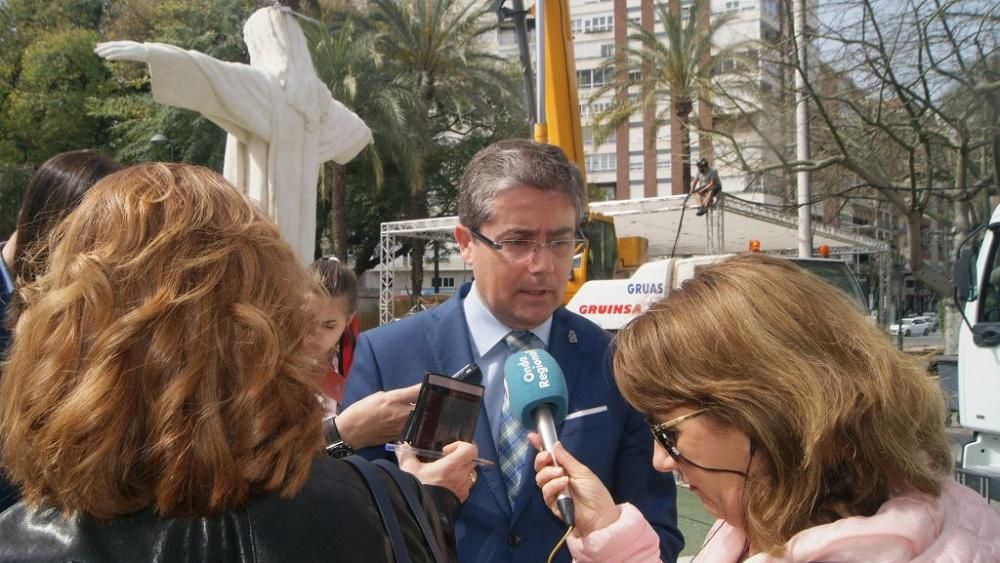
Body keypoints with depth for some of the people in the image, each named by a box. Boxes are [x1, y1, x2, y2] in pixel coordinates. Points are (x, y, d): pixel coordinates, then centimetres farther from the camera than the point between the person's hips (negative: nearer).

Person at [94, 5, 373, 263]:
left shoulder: (261, 82, -10)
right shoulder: (312, 91, 13)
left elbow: (216, 74, -28)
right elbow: (346, 123, 31)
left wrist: (149, 52, -37)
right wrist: (361, 131, 55)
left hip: (261, 213, -8)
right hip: (296, 213, 8)